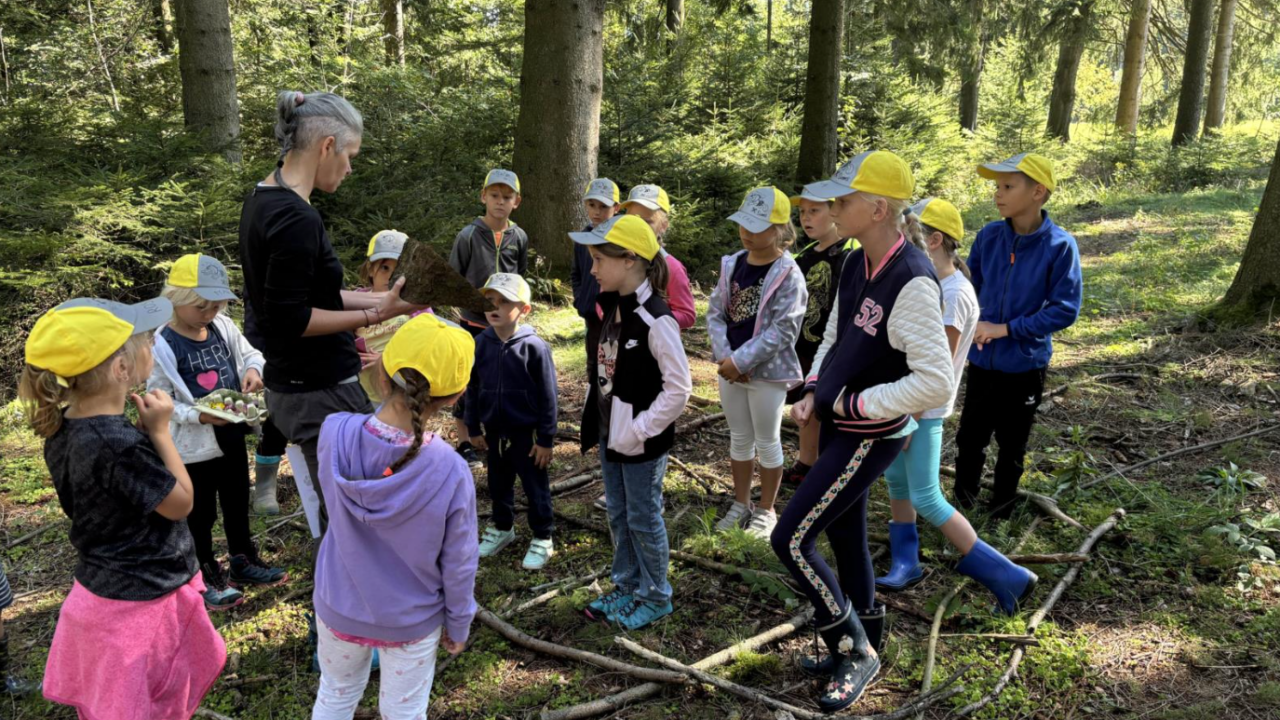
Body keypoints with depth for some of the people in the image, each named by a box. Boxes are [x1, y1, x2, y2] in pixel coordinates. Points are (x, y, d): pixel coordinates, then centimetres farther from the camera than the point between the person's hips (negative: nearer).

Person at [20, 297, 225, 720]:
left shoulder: (63, 427, -4)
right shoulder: (119, 444, -33)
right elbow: (180, 503, -18)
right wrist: (160, 431, -16)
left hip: (104, 588, 8)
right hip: (139, 602, -8)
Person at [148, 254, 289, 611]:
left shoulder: (223, 327, -1)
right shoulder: (162, 346, -19)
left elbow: (249, 353, 10)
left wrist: (253, 369, -13)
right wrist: (197, 416, -30)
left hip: (232, 436, 6)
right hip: (193, 447, -6)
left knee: (237, 504, 22)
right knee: (200, 514, 10)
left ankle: (243, 560, 41)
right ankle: (206, 578, 27)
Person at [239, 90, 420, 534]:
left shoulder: (263, 200, 9)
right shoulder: (296, 219, -22)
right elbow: (290, 319, -22)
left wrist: (378, 298, 10)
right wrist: (376, 315, -19)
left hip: (294, 385, 10)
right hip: (320, 395, -10)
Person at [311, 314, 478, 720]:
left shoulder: (334, 434, -25)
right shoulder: (450, 472, -29)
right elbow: (458, 565, -15)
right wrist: (458, 624, 1)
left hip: (339, 608, 3)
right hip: (410, 621, -2)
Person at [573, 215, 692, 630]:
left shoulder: (655, 319, -22)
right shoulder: (613, 309, 4)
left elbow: (679, 387, -22)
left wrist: (641, 429, -18)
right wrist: (597, 426, 10)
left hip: (642, 441, -8)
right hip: (611, 434, 8)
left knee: (643, 520, 7)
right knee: (618, 516, 19)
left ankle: (656, 597, 26)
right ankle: (627, 587, 36)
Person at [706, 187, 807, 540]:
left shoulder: (788, 274, -15)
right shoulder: (732, 264, 2)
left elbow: (783, 330, -19)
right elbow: (715, 312, 4)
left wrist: (741, 361, -19)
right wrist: (724, 356, -11)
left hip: (767, 371, -5)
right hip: (731, 369, 6)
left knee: (767, 442, 9)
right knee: (739, 438, 17)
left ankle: (766, 511, 25)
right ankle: (741, 505, 33)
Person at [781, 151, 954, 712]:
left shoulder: (912, 282, -25)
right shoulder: (856, 265, 2)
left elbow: (936, 382, -28)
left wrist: (854, 403, -19)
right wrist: (814, 394, 3)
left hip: (870, 437, -8)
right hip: (838, 426, 8)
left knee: (791, 540, -5)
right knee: (845, 537, 19)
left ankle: (856, 652, 14)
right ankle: (862, 647, 39)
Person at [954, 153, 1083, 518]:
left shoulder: (1060, 245, -17)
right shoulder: (989, 235, -6)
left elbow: (1066, 310, -16)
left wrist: (1006, 328, -21)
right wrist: (972, 322, -13)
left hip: (1025, 364, -3)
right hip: (982, 359, 3)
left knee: (1011, 444, 15)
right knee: (969, 438, 14)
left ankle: (999, 511, 36)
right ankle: (962, 504, 36)